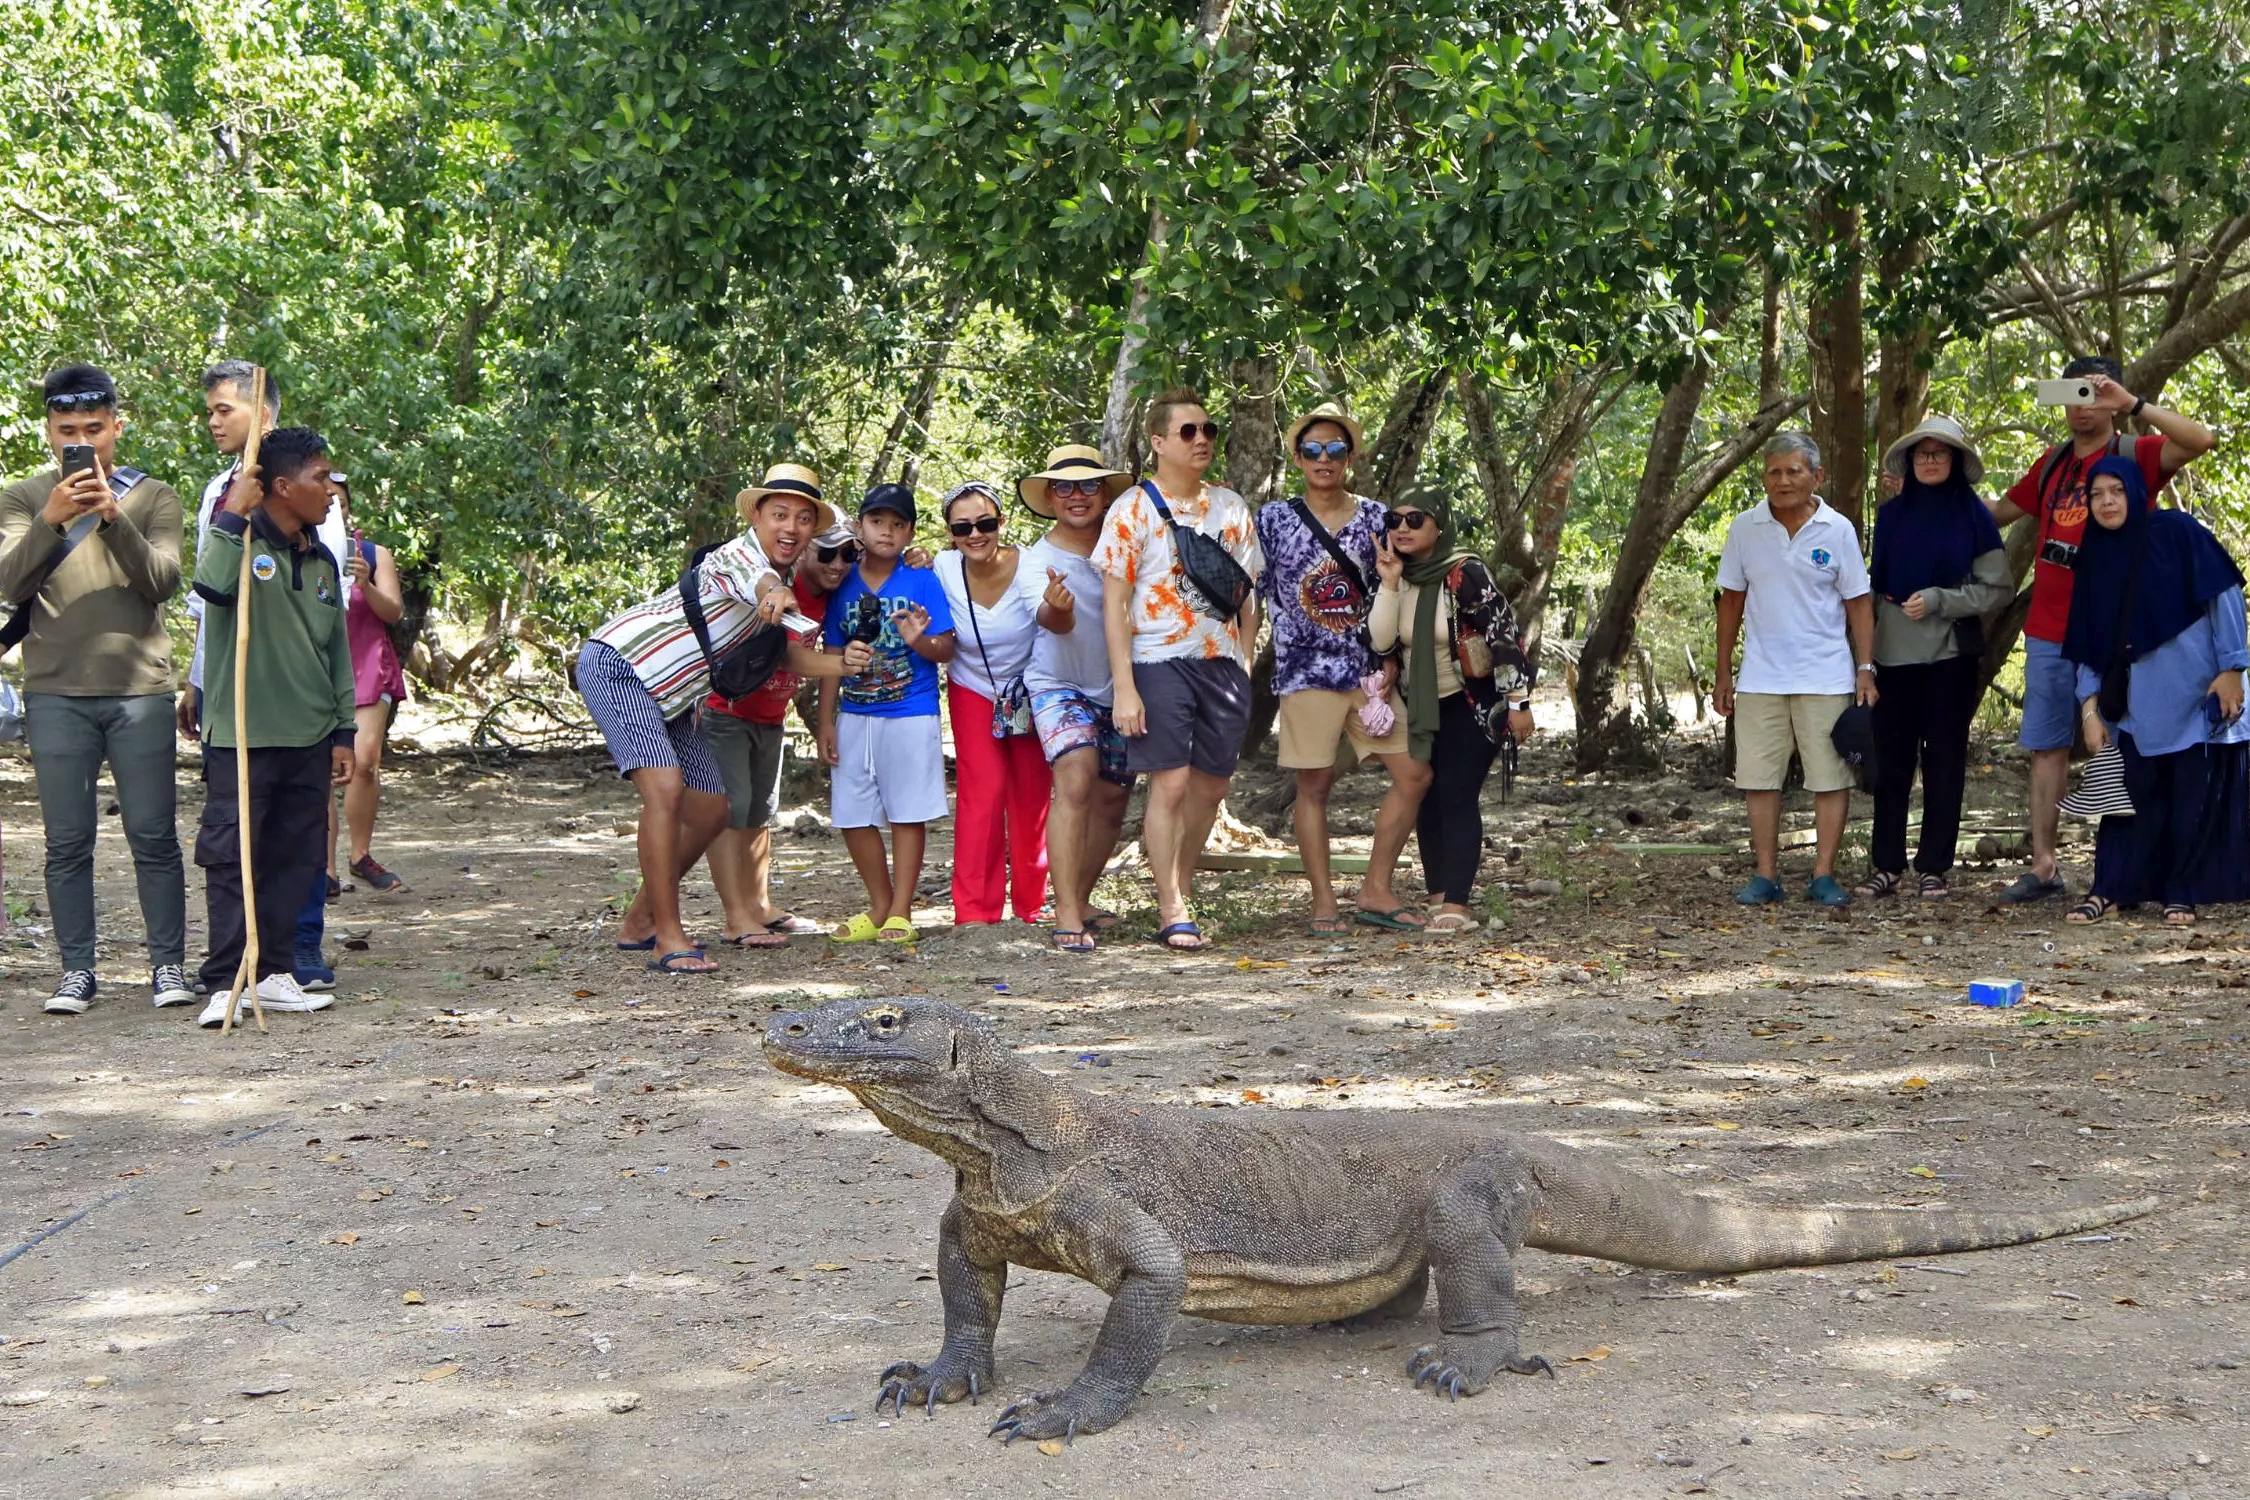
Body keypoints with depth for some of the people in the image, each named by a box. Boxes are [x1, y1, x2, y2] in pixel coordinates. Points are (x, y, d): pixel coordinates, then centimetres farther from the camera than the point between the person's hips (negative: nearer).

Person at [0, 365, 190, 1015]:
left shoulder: (151, 497, 8)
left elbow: (162, 581, -5)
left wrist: (113, 518, -18)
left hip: (141, 690, 0)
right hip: (55, 694, 0)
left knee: (154, 836, -1)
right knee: (68, 842, 1)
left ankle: (169, 963, 6)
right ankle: (77, 970, 7)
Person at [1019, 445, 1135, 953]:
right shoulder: (1038, 559, -12)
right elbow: (1055, 621, -29)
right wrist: (1055, 607, -52)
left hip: (1118, 688, 5)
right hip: (1060, 686, -5)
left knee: (1110, 799, 9)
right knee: (1076, 779, -25)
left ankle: (1080, 900, 28)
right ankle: (1066, 915, -29)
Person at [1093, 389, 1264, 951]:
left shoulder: (1230, 507, 12)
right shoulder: (1133, 509, -3)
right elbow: (1114, 603, -6)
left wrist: (1245, 663, 7)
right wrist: (1124, 688, -13)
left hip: (1222, 662, 5)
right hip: (1160, 661, -5)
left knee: (1211, 785, 7)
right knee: (1171, 782, -9)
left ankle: (1178, 891, 20)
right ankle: (1171, 913, -4)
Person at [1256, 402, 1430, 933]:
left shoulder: (1376, 518, 8)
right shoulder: (1274, 519, 2)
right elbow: (1254, 594, 5)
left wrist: (1390, 662, 1)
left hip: (1369, 673, 3)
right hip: (1306, 670, -3)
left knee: (1414, 774, -3)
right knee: (1314, 785, -1)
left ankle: (1376, 890, 7)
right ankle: (1324, 902, 8)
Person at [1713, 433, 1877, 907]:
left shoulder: (1837, 530, -1)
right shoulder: (1745, 528, 3)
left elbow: (1858, 603, 4)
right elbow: (1731, 600, 10)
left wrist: (1865, 669, -2)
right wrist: (1723, 673, 10)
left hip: (1825, 678, -1)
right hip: (1761, 677, 2)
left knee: (1830, 778, 0)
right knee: (1759, 778, 2)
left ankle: (1824, 876, 7)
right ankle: (1766, 876, 10)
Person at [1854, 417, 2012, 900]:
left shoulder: (1973, 516, -1)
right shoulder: (1891, 515, 9)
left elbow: (1998, 588, -2)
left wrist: (1938, 600, -13)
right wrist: (1865, 650, 10)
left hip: (1950, 656, -3)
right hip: (1893, 655, 3)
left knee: (1944, 761, 3)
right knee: (1890, 760, 3)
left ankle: (1934, 869, 8)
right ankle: (1887, 867, 8)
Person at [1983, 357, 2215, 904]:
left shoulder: (2137, 455, -3)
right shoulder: (2052, 464, 14)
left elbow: (2201, 440, -21)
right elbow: (2000, 512, 26)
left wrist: (2133, 403, -24)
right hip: (2049, 631, 6)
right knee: (2046, 748, 5)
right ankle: (2043, 867, 9)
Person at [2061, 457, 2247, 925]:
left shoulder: (2177, 532, -5)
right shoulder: (2094, 557, 8)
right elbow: (2087, 644, 9)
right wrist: (2089, 706, 2)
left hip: (2197, 698, -4)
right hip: (2137, 706, 4)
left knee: (2194, 798, 2)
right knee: (2135, 796, 6)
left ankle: (2183, 894, 10)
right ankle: (2111, 889, 9)